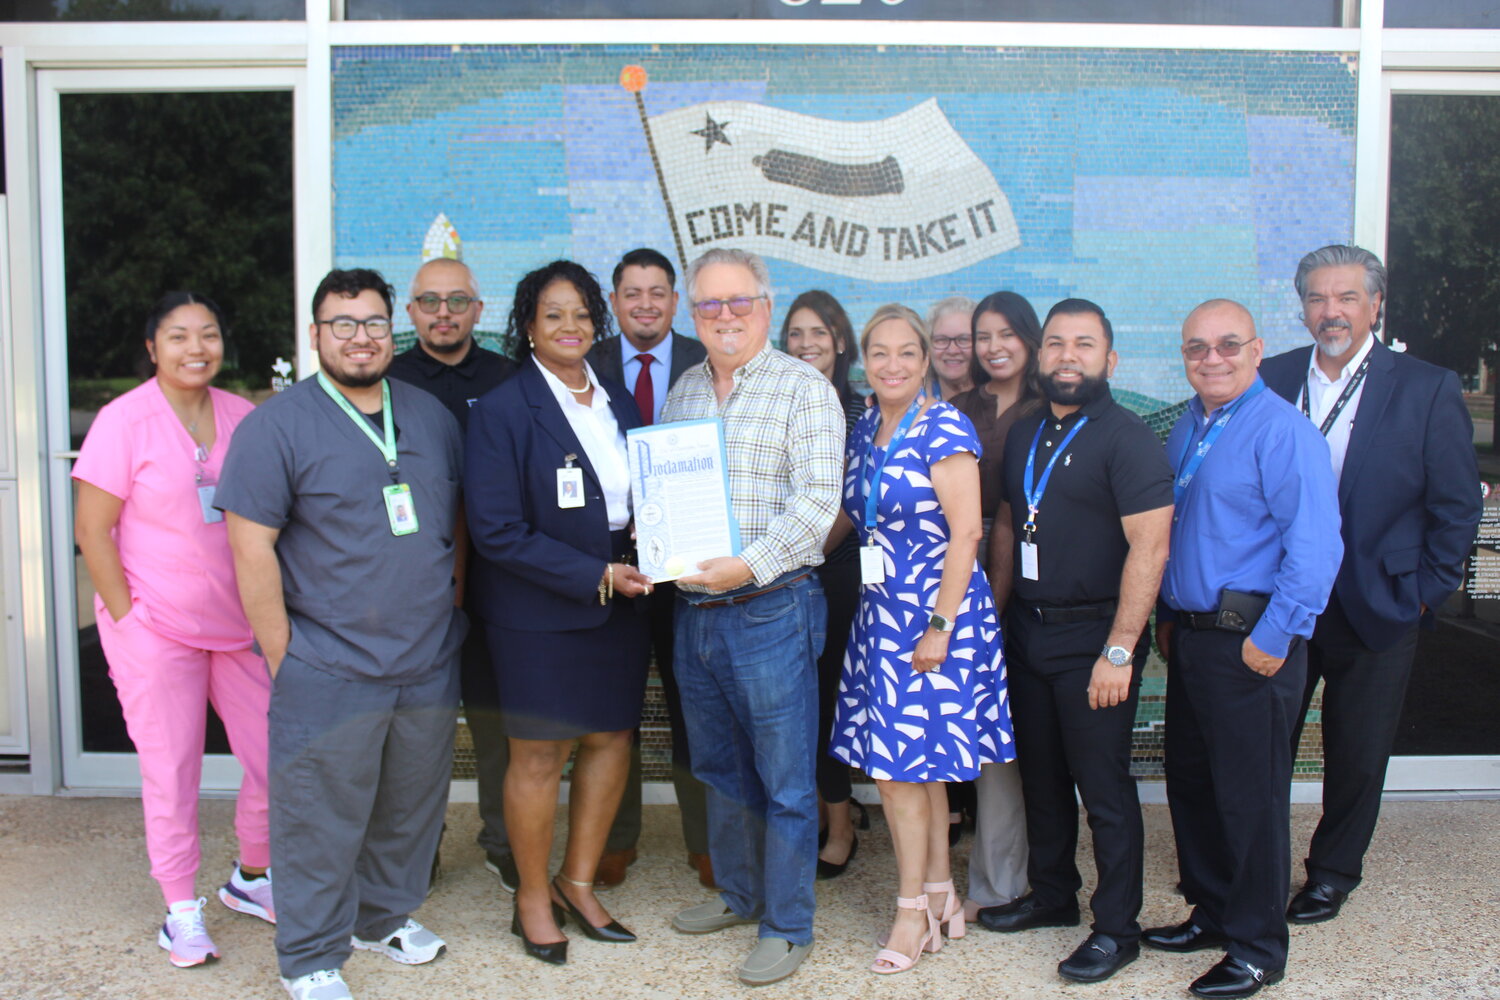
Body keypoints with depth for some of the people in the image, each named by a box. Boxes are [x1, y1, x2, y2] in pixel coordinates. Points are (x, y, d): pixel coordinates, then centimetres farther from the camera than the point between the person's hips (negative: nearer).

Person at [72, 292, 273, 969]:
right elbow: (92, 532, -8)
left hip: (240, 626, 4)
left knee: (277, 760, 7)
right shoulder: (124, 421, -9)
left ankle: (251, 878, 32)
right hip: (157, 628, -4)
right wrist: (127, 616, -11)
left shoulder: (243, 417, 3)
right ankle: (182, 912, 25)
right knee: (171, 773, 6)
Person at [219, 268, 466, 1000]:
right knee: (322, 818, 5)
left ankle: (385, 916, 39)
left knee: (412, 805, 18)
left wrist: (451, 608, 12)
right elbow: (251, 549, -11)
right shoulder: (277, 425, -8)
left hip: (431, 664, 5)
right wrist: (284, 657, -12)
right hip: (331, 672, -5)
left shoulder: (430, 415, 8)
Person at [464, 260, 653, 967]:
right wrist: (595, 576, -18)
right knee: (540, 753, 6)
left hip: (619, 603, 6)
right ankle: (533, 900, 27)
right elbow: (496, 531, -17)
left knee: (611, 738, 12)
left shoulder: (617, 400, 8)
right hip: (538, 613, -6)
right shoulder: (503, 410, -12)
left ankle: (578, 882, 32)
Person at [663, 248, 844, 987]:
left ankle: (787, 926, 17)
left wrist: (749, 565, -25)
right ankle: (738, 893, 37)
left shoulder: (804, 389, -7)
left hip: (769, 611, -6)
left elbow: (817, 498, -16)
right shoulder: (683, 390, 13)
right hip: (692, 610, 7)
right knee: (719, 769, 19)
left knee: (784, 780, 3)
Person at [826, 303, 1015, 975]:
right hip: (881, 614, 7)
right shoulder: (864, 429, 11)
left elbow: (965, 533, -16)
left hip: (936, 614, -7)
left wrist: (939, 626, -18)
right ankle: (939, 897, 25)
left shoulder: (943, 429, -12)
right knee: (917, 761, 12)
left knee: (902, 760, -3)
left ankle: (913, 910, 12)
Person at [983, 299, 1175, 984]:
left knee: (1103, 787, 2)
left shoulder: (1127, 438, -12)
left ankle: (1117, 929, 17)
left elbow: (1150, 547, -19)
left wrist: (1119, 651, -22)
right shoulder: (1024, 434, 11)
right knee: (1041, 775, 17)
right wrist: (992, 616, 12)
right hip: (1028, 632, 7)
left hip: (1093, 637, -7)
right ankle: (1051, 894, 35)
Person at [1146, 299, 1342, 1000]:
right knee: (1189, 781, 16)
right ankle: (1212, 912, 34)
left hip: (1250, 643, -8)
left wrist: (1274, 638, -19)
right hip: (1190, 637, 8)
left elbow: (1316, 545, -19)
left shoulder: (1282, 430, -13)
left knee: (1249, 796, 2)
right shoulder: (1187, 428, 13)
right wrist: (1167, 616, 15)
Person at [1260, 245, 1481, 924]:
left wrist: (1424, 593, -5)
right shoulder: (1272, 379, 1)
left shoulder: (1428, 390, -6)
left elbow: (1457, 506, -2)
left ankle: (1331, 874, 32)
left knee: (1357, 756, 11)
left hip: (1373, 609, -2)